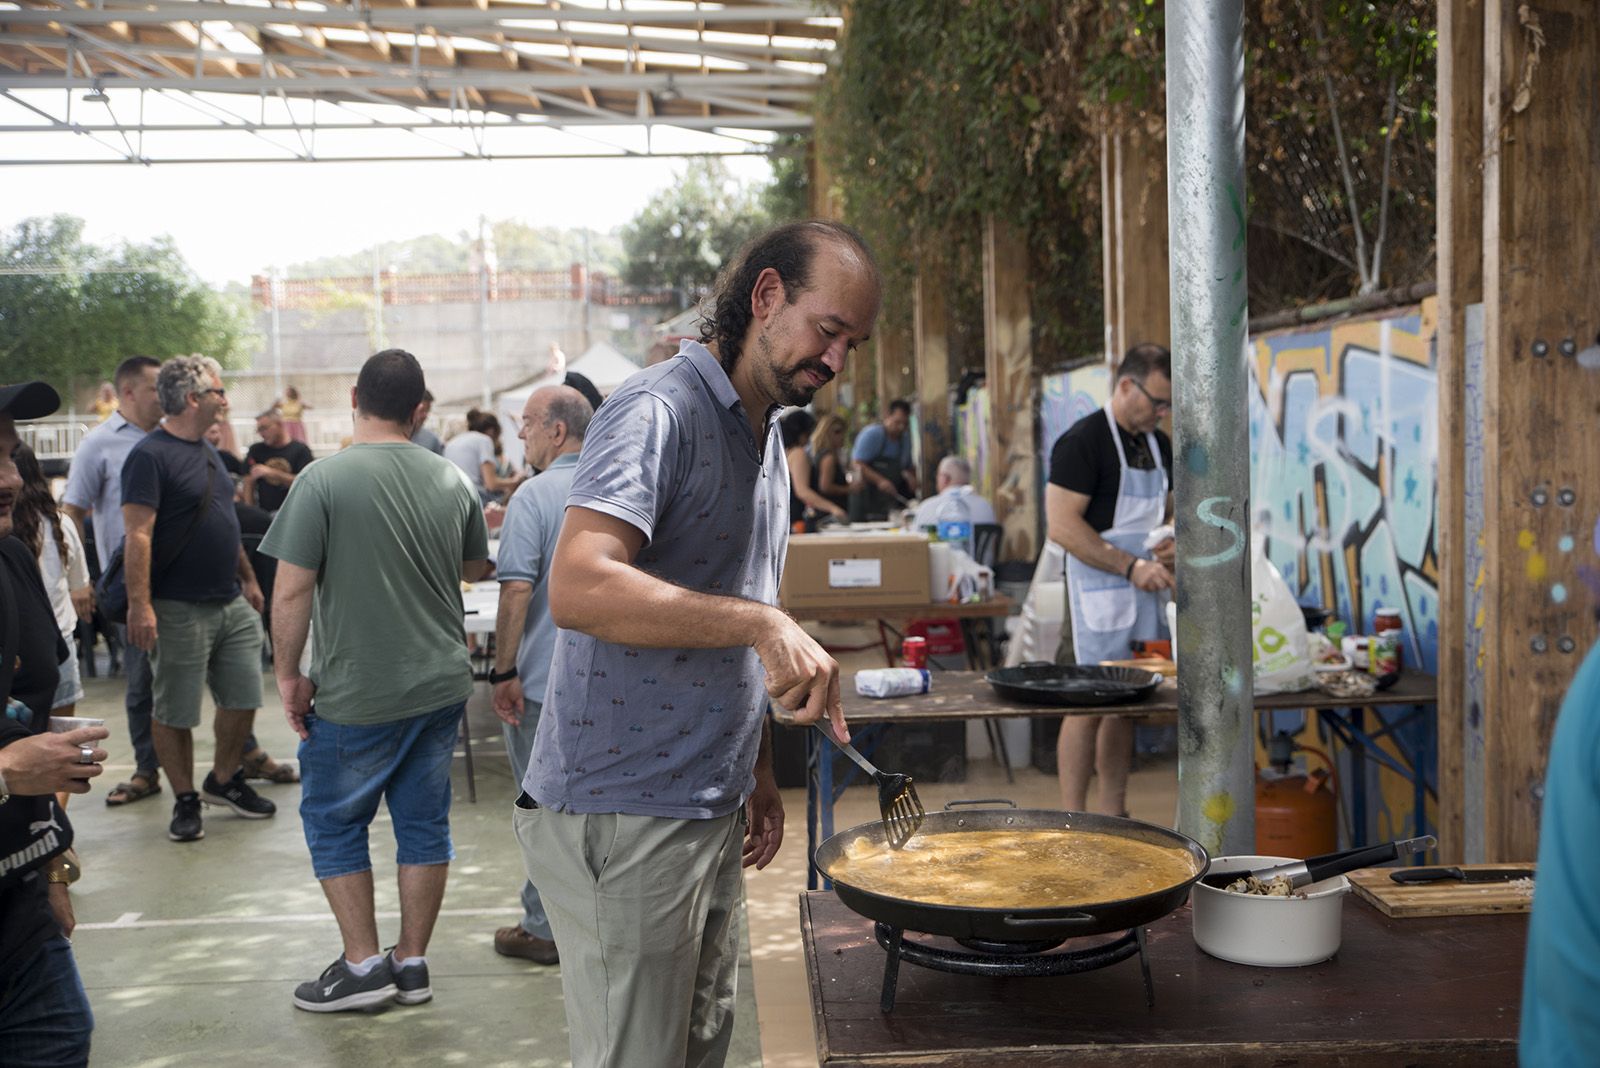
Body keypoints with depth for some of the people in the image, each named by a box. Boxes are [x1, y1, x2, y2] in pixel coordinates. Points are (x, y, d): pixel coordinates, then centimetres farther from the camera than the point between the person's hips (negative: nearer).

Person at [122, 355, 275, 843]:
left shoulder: (206, 451, 14)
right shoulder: (150, 456, -14)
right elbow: (138, 536, -20)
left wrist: (248, 579, 23)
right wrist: (140, 605, -24)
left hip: (232, 604, 8)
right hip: (179, 610, -8)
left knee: (243, 698, 11)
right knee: (175, 712, 4)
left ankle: (225, 780, 29)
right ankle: (185, 800, 16)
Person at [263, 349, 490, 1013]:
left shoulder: (324, 479, -13)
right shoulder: (451, 481, 1)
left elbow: (291, 591, -15)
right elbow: (474, 567, 16)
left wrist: (288, 673, -4)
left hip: (357, 695, -5)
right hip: (442, 685, 5)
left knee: (334, 822, 12)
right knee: (424, 822, 13)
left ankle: (363, 965, 15)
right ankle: (412, 964, 22)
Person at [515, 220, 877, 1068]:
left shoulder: (765, 437, 15)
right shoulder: (658, 411, -15)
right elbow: (579, 589, -31)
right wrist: (762, 623, -36)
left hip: (709, 809, 9)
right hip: (620, 813, -9)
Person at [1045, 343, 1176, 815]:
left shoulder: (1158, 443, 13)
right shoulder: (1083, 441, -12)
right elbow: (1062, 525, -19)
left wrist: (1171, 542, 1)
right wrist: (1131, 567, -22)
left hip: (1146, 592, 8)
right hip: (1100, 593, -8)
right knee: (1091, 703, -6)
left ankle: (1113, 816, 20)